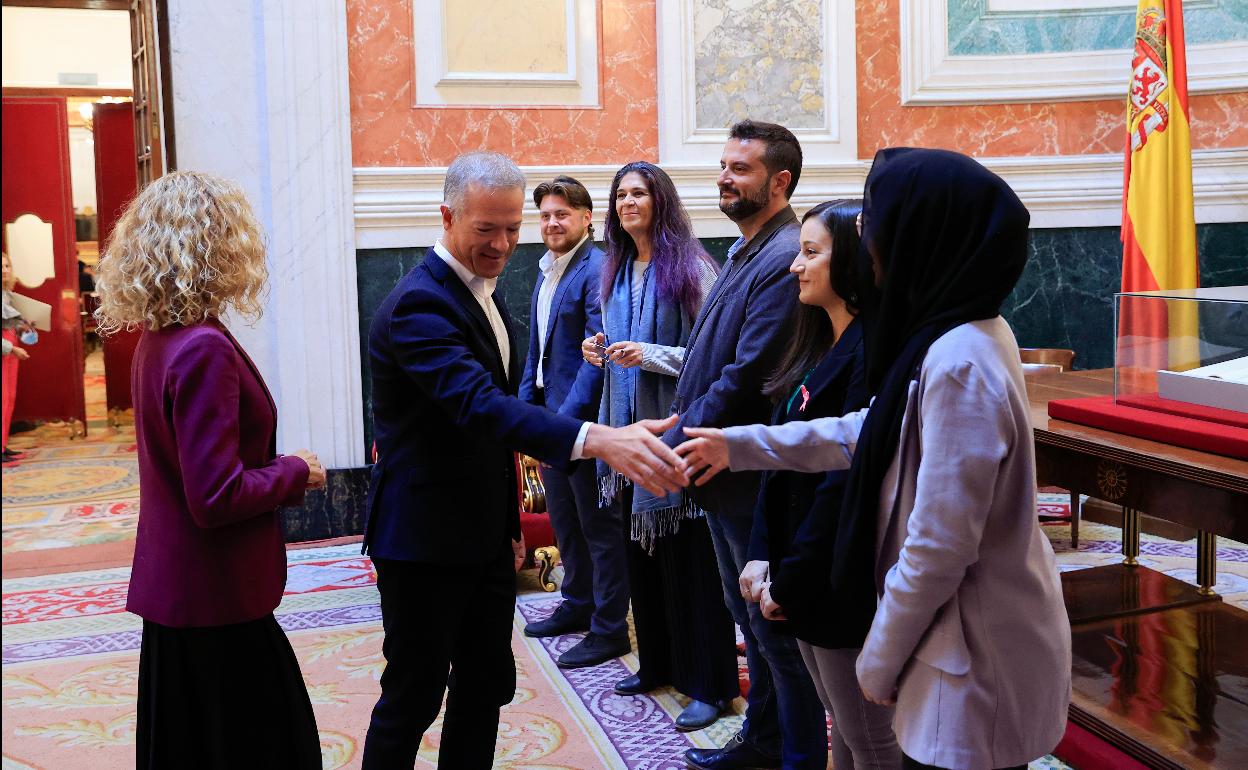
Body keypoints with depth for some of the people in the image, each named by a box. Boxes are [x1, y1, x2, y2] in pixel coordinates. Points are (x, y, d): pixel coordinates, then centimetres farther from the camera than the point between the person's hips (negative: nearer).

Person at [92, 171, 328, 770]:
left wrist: (278, 468, 9)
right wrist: (297, 473, -11)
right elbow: (217, 497, -25)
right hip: (215, 601, -9)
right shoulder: (204, 350, -23)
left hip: (177, 589, 9)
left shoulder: (157, 340, 5)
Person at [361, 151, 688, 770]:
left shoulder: (481, 291, 9)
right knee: (414, 696, 4)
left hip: (485, 533, 9)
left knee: (486, 686, 15)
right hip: (425, 538, -9)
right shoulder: (420, 303, -21)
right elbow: (479, 403, -37)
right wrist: (598, 439, -50)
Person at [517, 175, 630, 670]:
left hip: (582, 417, -9)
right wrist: (525, 408, 13)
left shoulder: (596, 270, -15)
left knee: (598, 525, 0)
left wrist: (568, 417, -22)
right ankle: (578, 605, 35)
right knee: (564, 518, 19)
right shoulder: (546, 272, 13)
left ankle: (609, 629, 11)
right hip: (549, 416, 9)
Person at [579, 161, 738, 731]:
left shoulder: (690, 266, -8)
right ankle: (657, 663, 27)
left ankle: (709, 683, 8)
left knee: (687, 556, -3)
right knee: (640, 553, 13)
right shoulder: (616, 272, 13)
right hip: (629, 423, 7)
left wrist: (650, 355, -20)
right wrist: (599, 350, 3)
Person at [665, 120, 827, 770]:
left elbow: (747, 376, -25)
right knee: (750, 617, 21)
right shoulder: (744, 254, 13)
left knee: (775, 626, 4)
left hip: (754, 476, -10)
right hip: (724, 470, 10)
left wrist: (675, 447, -19)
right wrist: (685, 441, 9)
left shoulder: (785, 260, -20)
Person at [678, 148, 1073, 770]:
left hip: (979, 666, -9)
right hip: (970, 643, 9)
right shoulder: (963, 333, 3)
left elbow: (939, 546, -26)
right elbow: (869, 432, 16)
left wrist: (880, 659, -12)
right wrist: (741, 444, 18)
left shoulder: (960, 364, -27)